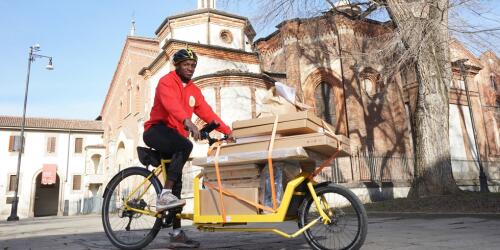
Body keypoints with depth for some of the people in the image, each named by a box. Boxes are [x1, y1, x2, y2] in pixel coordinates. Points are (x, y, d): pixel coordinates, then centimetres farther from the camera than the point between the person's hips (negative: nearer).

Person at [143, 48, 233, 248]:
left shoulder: (194, 90, 13)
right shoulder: (166, 82, -8)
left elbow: (207, 112, 6)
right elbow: (171, 104, -29)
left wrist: (227, 131, -4)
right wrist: (188, 122, -47)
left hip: (175, 138, 7)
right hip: (156, 131, -6)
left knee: (177, 184, 2)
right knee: (185, 146, -35)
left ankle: (177, 234, 6)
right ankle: (164, 195, -28)